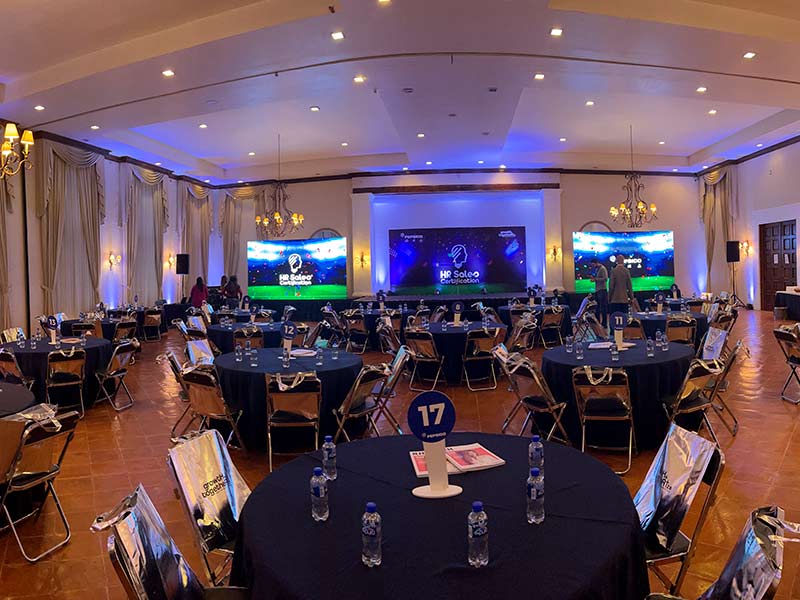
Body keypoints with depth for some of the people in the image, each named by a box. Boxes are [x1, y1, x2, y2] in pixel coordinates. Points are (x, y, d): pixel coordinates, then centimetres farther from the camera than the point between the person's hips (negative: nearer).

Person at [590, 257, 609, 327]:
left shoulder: (603, 269, -10)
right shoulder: (596, 269, 16)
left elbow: (605, 279, -19)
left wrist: (595, 279, -18)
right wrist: (593, 277, 6)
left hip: (602, 290, -9)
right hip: (597, 290, 9)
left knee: (603, 308, -5)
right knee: (597, 308, 12)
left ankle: (604, 324, -1)